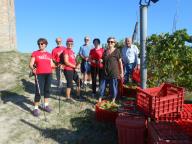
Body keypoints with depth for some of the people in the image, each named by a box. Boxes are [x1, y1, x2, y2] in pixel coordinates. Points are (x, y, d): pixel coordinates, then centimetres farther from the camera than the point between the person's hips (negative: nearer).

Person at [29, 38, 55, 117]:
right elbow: (31, 64, -5)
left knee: (47, 90, 12)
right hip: (39, 74, -4)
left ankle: (45, 105, 26)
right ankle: (36, 108, 4)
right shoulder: (35, 53, 1)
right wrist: (32, 69, -25)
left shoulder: (49, 54, 11)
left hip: (48, 74, 4)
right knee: (39, 91, -7)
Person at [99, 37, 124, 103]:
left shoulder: (117, 51, -3)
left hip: (114, 73, -4)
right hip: (105, 72, 4)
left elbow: (120, 62, -2)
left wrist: (121, 72, -4)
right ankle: (99, 100, 15)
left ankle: (113, 101, 19)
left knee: (113, 87, 3)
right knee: (102, 86, 5)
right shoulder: (105, 51, 11)